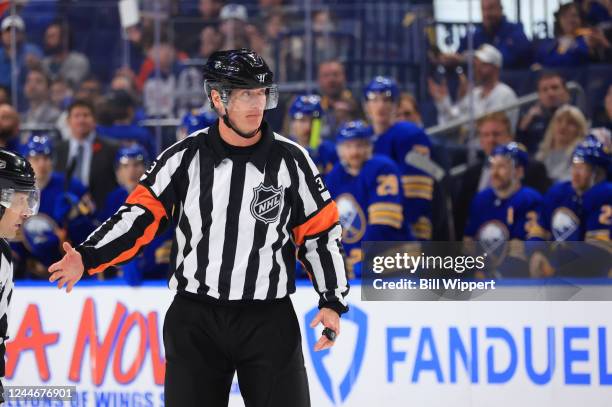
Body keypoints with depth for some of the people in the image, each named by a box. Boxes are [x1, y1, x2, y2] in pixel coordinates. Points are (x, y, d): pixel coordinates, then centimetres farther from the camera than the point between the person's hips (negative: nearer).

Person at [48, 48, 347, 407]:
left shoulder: (291, 160, -1)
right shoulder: (184, 158, -2)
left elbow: (320, 233, 4)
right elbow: (141, 216, -1)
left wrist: (333, 301, -1)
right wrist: (87, 258, -13)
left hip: (269, 322, 0)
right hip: (195, 322, 0)